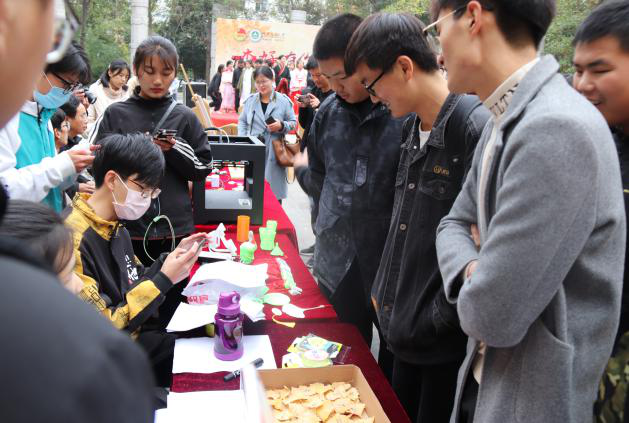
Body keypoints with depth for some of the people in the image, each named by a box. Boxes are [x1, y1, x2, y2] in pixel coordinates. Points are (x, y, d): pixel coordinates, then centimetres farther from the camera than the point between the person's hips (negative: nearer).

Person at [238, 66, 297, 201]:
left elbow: (293, 122, 4)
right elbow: (242, 121, 14)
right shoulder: (250, 100, 8)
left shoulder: (283, 101, -1)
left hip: (273, 152, -2)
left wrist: (281, 126, -15)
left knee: (274, 187, 0)